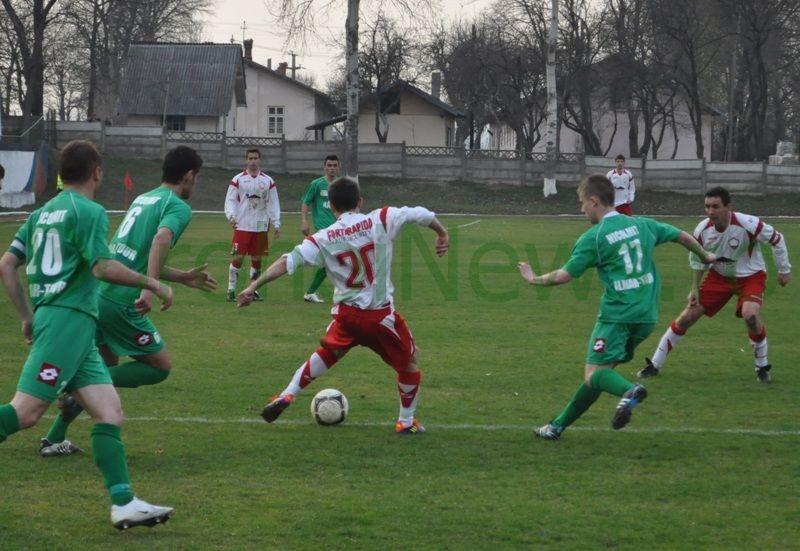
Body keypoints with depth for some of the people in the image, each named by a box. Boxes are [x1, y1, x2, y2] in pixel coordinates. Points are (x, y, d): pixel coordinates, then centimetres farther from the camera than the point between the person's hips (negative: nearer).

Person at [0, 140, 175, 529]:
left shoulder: (43, 212, 19)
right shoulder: (89, 211, -6)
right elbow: (103, 267, -16)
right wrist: (152, 284, -6)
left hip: (48, 317, 9)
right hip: (70, 319, -9)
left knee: (110, 411, 2)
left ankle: (123, 502, -5)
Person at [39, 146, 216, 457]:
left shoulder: (142, 199, 22)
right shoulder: (179, 207, -4)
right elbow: (161, 239, -26)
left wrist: (184, 278, 33)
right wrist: (150, 289, -33)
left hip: (96, 292, 8)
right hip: (121, 301, -8)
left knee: (106, 366, 24)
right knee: (161, 367, 7)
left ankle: (54, 440, 20)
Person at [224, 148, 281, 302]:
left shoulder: (268, 181, 8)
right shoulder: (238, 180, 1)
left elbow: (273, 204, 10)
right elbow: (230, 200, -2)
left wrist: (276, 224, 3)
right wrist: (231, 216, -18)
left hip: (261, 226, 3)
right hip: (242, 226, -3)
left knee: (257, 259, 6)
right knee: (237, 257, -7)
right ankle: (231, 290, 0)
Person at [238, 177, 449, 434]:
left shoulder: (323, 239, -3)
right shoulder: (379, 221, -6)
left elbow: (287, 263, -10)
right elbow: (419, 214, -6)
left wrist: (254, 286, -8)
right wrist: (442, 233, 13)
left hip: (346, 313, 2)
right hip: (381, 314, -2)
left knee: (327, 353, 29)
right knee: (410, 361, 19)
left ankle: (286, 396, 21)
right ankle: (406, 421, 25)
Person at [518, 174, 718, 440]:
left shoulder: (592, 238, -5)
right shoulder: (642, 225, 11)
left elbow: (566, 274, -5)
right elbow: (681, 236, 19)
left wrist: (535, 279, 13)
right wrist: (705, 256, 38)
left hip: (616, 315, -7)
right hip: (646, 316, 7)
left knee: (595, 374, -9)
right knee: (599, 370, 14)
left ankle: (629, 391, -42)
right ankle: (559, 425, 19)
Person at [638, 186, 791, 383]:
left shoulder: (748, 224, -30)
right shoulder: (702, 230, -18)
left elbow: (776, 239, -13)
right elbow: (697, 259, 2)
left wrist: (784, 270, -4)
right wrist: (695, 289, 1)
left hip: (751, 276, -4)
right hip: (719, 276, 4)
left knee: (750, 314, -31)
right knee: (687, 316, -2)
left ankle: (762, 366, -7)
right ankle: (655, 364, 12)